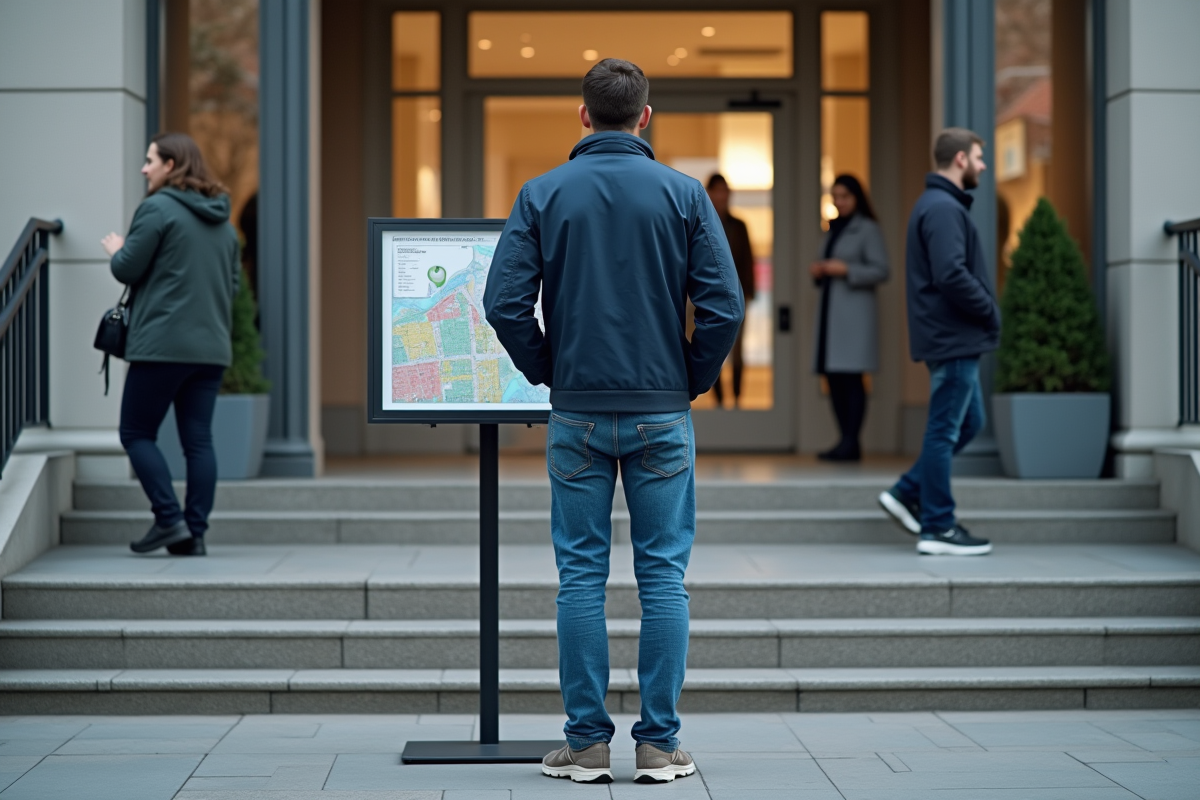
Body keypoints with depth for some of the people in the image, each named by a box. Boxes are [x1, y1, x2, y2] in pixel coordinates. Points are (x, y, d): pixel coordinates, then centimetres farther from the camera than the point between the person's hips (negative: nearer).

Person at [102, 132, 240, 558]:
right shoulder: (222, 219, 16)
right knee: (198, 440, 6)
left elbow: (128, 269, -8)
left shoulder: (157, 208, -8)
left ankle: (169, 519, -6)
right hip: (212, 347, 7)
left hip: (162, 344, -7)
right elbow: (232, 283, 20)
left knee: (136, 433, 4)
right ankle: (195, 533, 5)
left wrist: (116, 249, 11)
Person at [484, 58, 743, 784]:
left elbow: (504, 302, -6)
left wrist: (548, 371, 7)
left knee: (581, 575, 6)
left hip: (578, 413, 1)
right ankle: (659, 744, 7)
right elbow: (725, 306, -8)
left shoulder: (543, 195, 0)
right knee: (663, 574, 5)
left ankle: (587, 743, 9)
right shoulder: (683, 194, -2)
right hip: (663, 412, 0)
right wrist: (693, 379, 6)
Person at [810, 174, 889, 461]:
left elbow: (881, 270, -8)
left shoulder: (867, 229, -1)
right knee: (833, 377, 3)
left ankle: (850, 444, -14)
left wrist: (845, 270, -17)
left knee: (850, 377, -12)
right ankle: (847, 442, 8)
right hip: (830, 309, 8)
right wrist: (817, 271, 5)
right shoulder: (833, 229, 21)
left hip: (855, 311, -8)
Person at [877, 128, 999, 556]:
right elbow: (952, 275, -25)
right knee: (945, 430, -3)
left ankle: (907, 494, 20)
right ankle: (937, 529, 4)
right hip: (953, 338, -10)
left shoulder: (940, 205, 17)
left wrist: (984, 311, 10)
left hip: (955, 339, 10)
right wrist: (990, 311, -13)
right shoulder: (943, 209, -16)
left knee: (968, 422, 17)